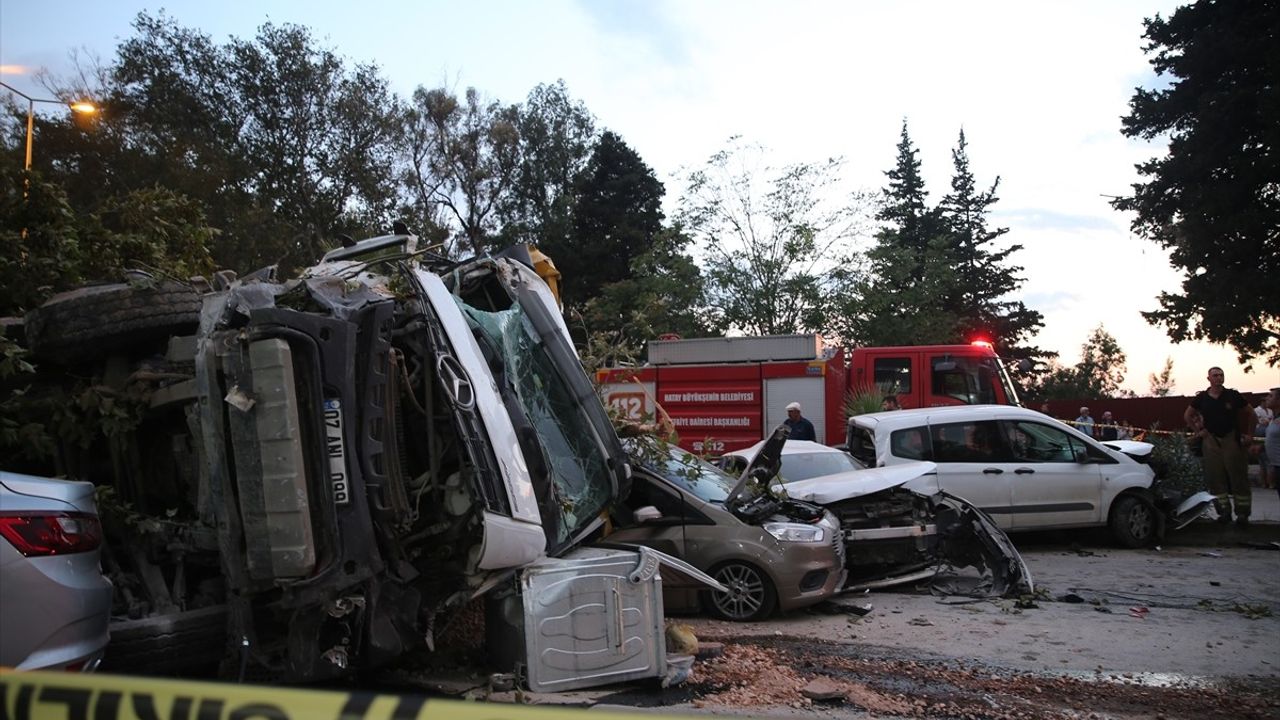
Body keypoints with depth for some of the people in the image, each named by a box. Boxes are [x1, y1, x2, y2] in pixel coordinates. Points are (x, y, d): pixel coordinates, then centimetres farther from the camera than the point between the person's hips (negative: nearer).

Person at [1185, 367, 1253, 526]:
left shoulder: (1233, 396, -3)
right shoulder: (1202, 398, 2)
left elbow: (1250, 414, 7)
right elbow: (1187, 415, 17)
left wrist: (1250, 434, 3)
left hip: (1232, 439, -2)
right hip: (1211, 440, 2)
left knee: (1238, 476, -1)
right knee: (1215, 478, 4)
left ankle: (1242, 513, 3)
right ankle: (1224, 512, 12)